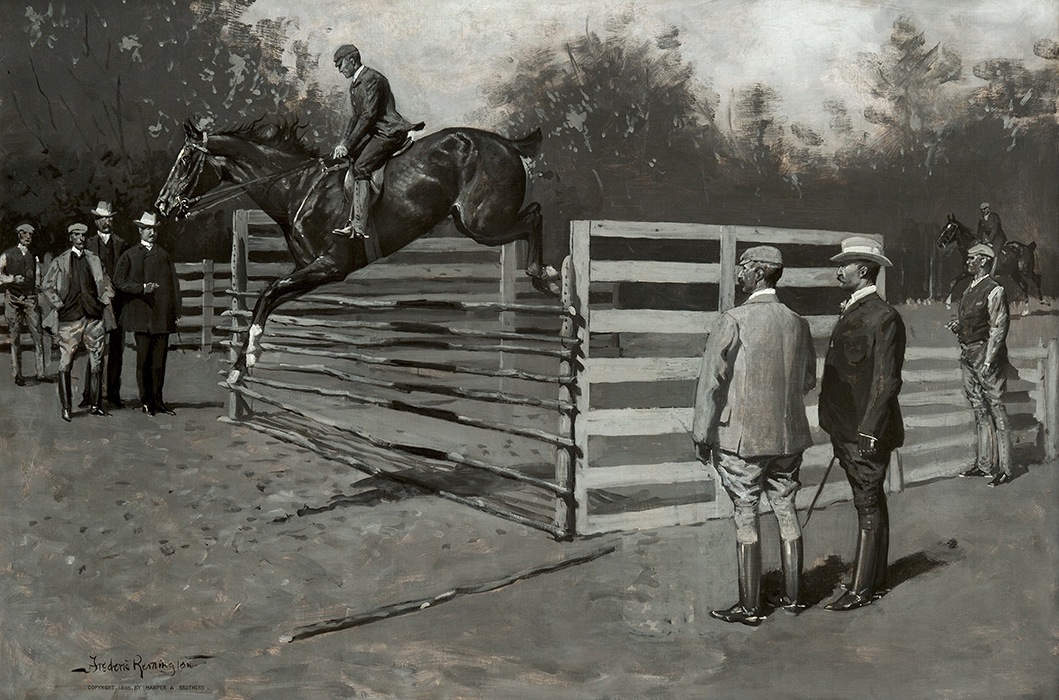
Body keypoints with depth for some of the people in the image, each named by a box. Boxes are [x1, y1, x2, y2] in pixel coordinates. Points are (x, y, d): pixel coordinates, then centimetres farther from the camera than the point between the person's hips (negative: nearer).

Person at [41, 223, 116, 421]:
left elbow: (106, 284, 19)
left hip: (94, 316, 3)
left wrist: (102, 302, 7)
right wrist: (59, 306, -3)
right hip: (69, 317, -3)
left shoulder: (94, 260, 12)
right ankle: (65, 408, 0)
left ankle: (96, 405, 10)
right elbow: (46, 286, 5)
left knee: (96, 363, 3)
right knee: (65, 363, -4)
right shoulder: (60, 262, 3)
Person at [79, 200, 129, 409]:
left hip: (117, 303, 2)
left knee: (116, 350, 4)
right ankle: (89, 394, 1)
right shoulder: (89, 244, 7)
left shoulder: (122, 244, 11)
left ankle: (113, 394, 11)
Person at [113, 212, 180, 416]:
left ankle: (157, 401, 11)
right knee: (144, 360, -2)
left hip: (163, 315, 2)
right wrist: (142, 288, -13)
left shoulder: (164, 255, 17)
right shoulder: (129, 255, 9)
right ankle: (145, 401, 6)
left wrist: (175, 310, 3)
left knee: (160, 360, 4)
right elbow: (119, 281, 0)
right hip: (142, 315, -2)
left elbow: (173, 283, 12)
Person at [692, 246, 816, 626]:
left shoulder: (734, 321, -14)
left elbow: (711, 380, -13)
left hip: (742, 437, -5)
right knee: (786, 513, 15)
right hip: (788, 436, 5)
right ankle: (792, 596, 24)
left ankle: (750, 606, 9)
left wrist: (701, 433, -7)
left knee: (745, 517, 2)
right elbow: (808, 379, 13)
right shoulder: (797, 323, 3)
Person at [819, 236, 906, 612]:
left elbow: (886, 381, -18)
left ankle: (861, 589, 4)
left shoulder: (883, 318, -15)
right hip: (847, 429, 9)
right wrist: (839, 432, 17)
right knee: (870, 502, 16)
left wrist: (867, 433, -19)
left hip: (867, 432, -9)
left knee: (868, 507, -2)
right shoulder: (851, 312, 14)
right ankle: (875, 578, 26)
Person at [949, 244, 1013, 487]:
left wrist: (988, 361, -18)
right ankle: (983, 463, 20)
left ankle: (1003, 468, 0)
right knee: (979, 410, 12)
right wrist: (957, 326, 3)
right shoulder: (970, 290, 14)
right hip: (968, 355, 8)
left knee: (995, 408, -4)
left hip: (987, 353, -8)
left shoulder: (994, 291, -10)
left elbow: (998, 328, -13)